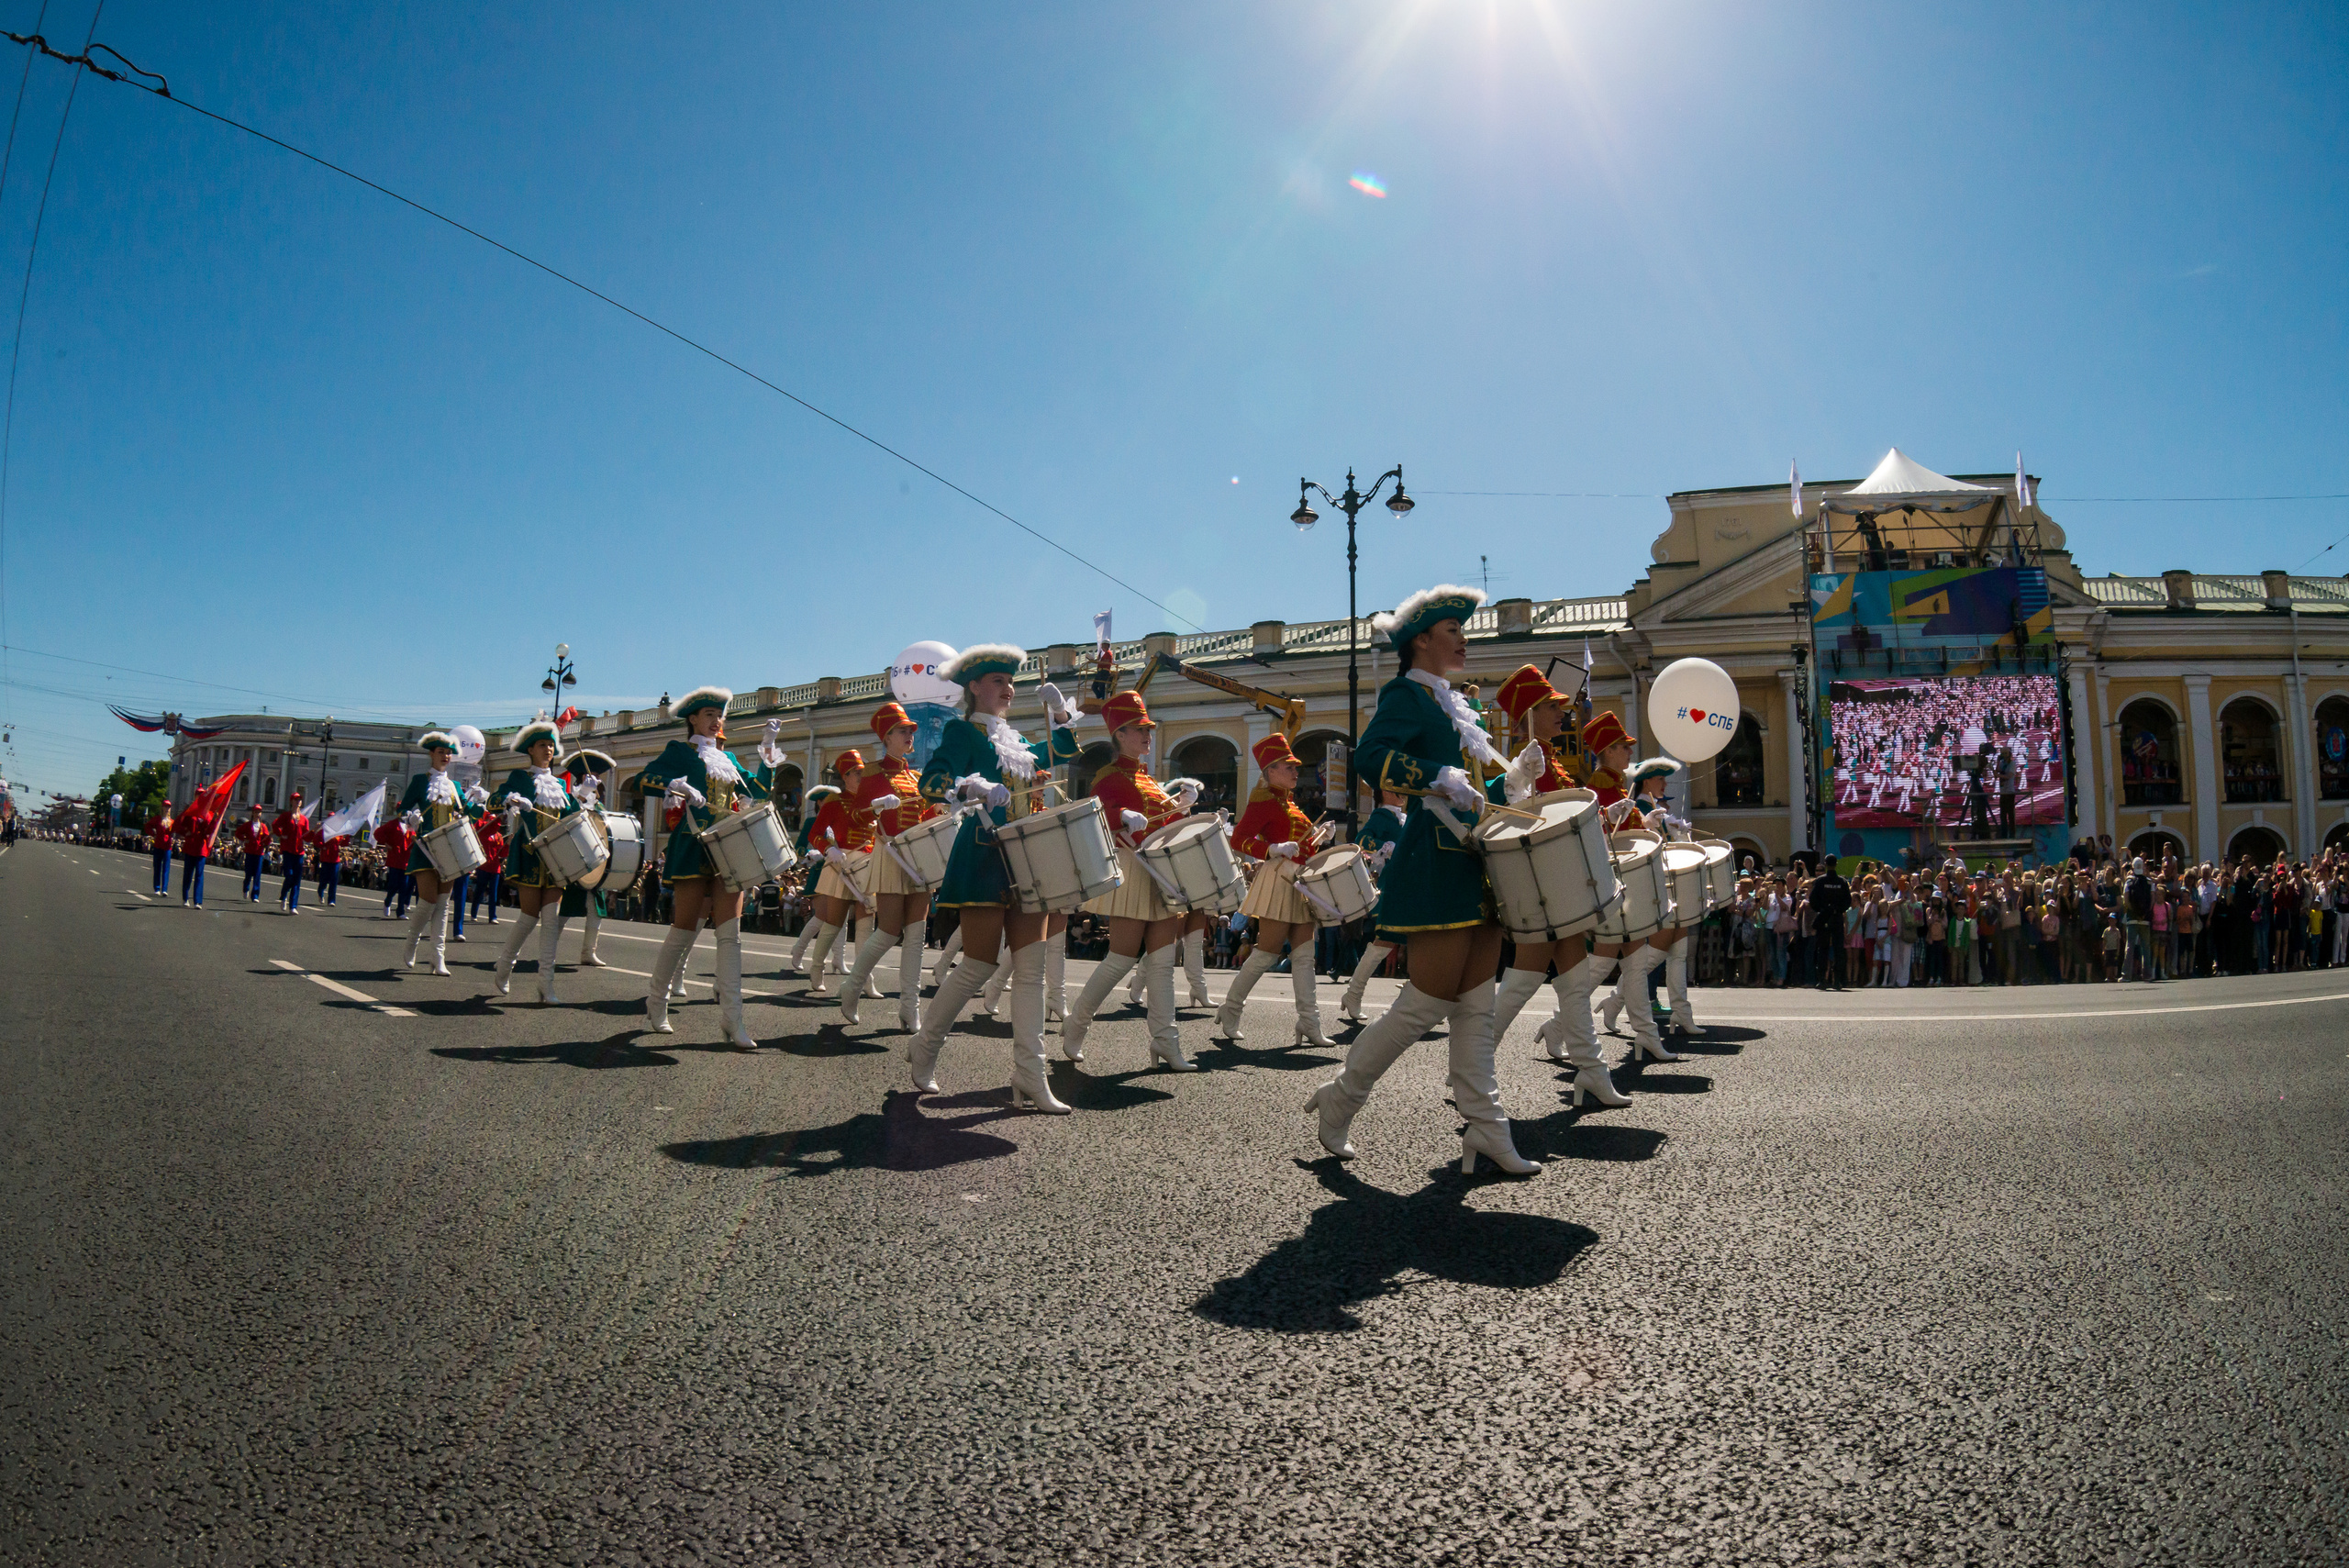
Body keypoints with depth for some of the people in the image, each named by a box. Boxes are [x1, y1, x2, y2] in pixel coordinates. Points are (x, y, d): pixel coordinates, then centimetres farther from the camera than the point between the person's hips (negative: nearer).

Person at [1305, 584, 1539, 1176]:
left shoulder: (1455, 704, 22)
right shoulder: (1406, 694, -6)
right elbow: (1371, 756, -23)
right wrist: (1444, 781, -30)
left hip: (1478, 868, 9)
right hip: (1438, 869, -9)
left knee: (1475, 1004, 7)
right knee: (1428, 1001, -6)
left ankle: (1486, 1132, 10)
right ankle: (1339, 1100, 9)